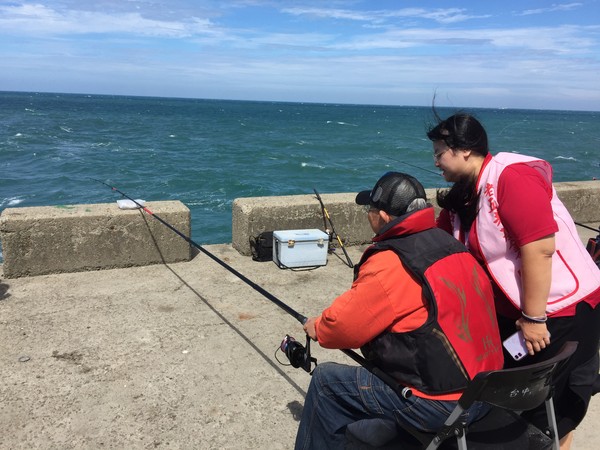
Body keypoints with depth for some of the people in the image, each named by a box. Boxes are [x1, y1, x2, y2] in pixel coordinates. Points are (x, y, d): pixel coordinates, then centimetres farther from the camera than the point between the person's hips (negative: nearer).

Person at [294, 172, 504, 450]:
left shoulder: (391, 263, -20)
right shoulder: (452, 245, 6)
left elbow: (345, 326, -13)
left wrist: (318, 328, 9)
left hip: (442, 404, -9)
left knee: (326, 381, 4)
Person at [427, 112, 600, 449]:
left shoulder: (512, 176, -23)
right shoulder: (462, 197, 3)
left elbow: (539, 248, -28)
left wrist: (534, 318, -24)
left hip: (561, 310, -8)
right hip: (509, 311, 8)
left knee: (553, 409, 9)